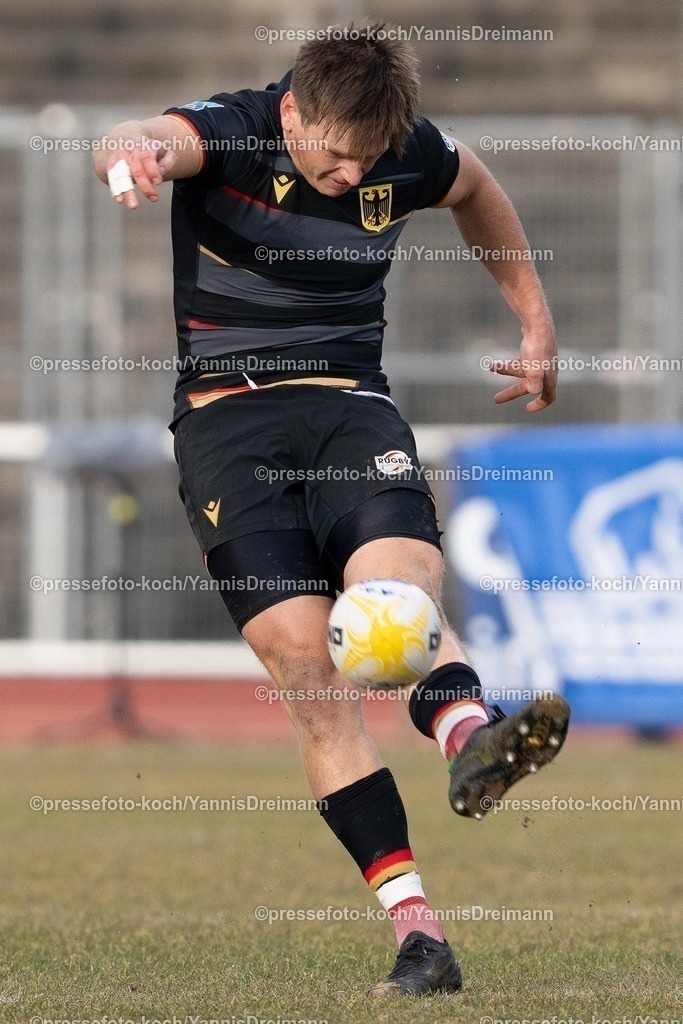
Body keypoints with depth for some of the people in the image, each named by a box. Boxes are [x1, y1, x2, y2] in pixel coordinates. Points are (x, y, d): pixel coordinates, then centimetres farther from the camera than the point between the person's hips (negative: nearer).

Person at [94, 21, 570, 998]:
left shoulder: (410, 153, 2)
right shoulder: (228, 133, -11)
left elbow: (476, 190, 26)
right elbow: (154, 141, -35)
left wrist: (536, 322, 26)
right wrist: (134, 150, -60)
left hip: (352, 408, 3)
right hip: (228, 423, -3)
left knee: (402, 589, -29)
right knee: (307, 664, -15)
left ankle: (469, 738, -60)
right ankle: (417, 931, -19)